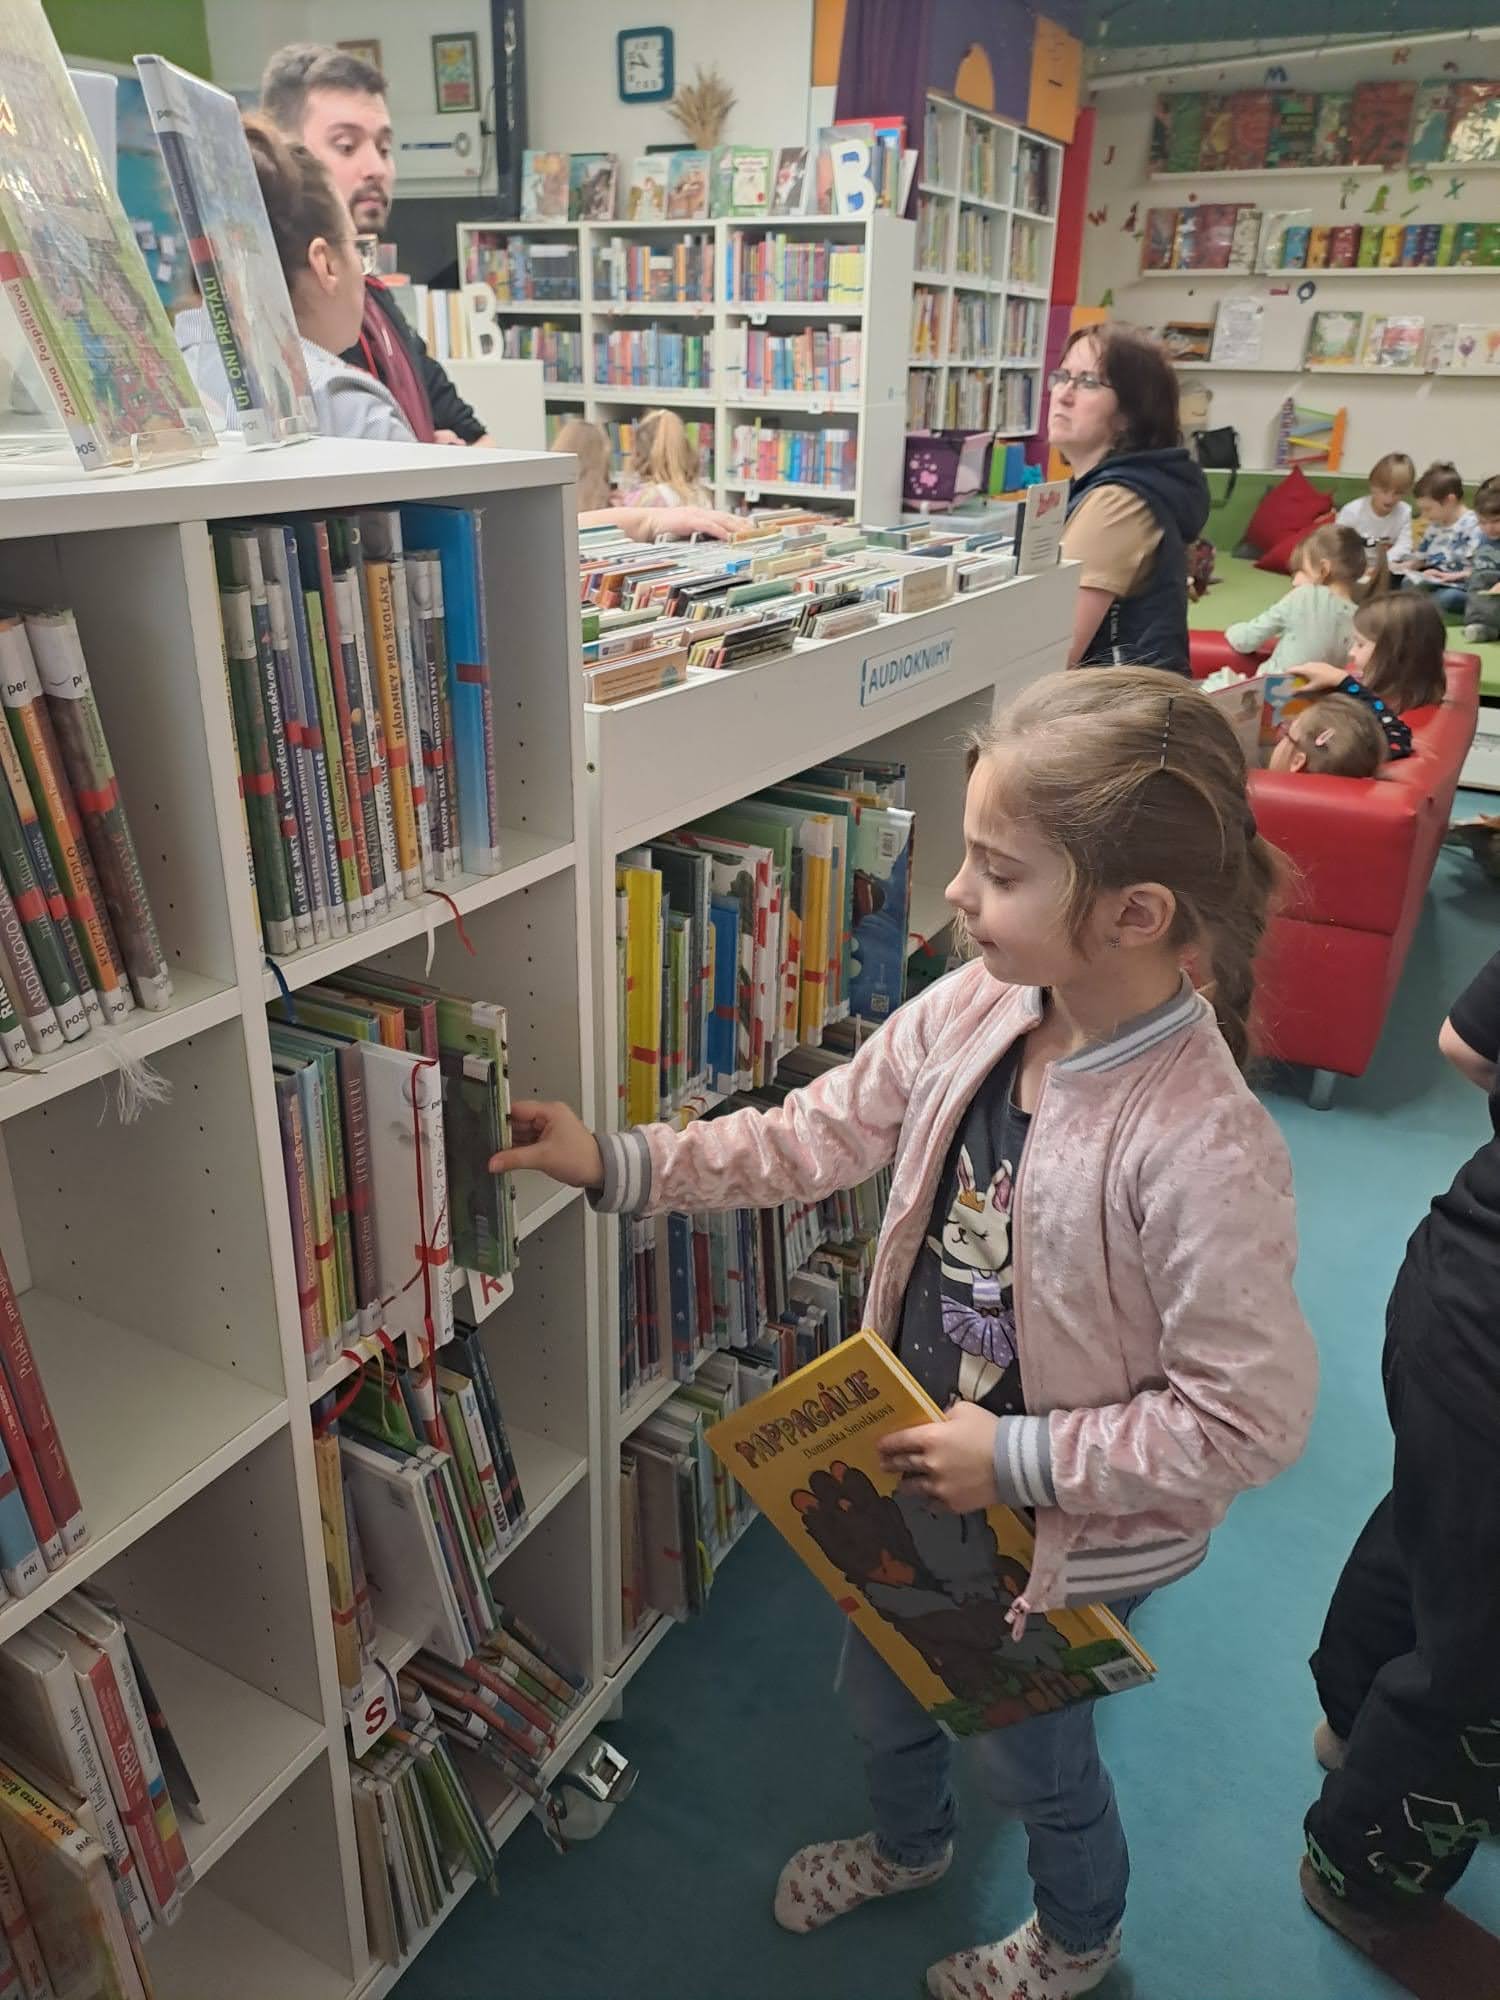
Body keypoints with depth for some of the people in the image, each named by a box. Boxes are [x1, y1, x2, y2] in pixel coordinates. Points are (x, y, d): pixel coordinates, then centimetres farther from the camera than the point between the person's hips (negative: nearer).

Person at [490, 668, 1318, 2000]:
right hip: (917, 1457, 6)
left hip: (1072, 1527, -5)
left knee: (1027, 1746, 24)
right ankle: (909, 1844, 67)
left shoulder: (1203, 1149, -35)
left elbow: (1253, 1417, -27)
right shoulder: (969, 1010, -17)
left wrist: (1018, 1456, -25)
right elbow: (817, 1138, -6)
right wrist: (617, 1164, -12)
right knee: (879, 1689, 30)